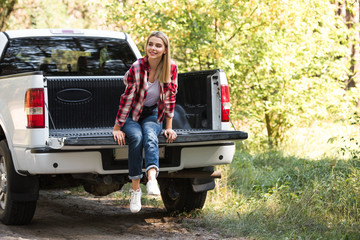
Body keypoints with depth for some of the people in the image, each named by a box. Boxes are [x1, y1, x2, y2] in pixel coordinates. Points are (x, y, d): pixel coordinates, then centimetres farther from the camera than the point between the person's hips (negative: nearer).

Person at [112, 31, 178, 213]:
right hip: (132, 115, -2)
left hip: (153, 115, 2)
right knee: (136, 137, -33)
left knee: (150, 137, -32)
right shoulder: (137, 68, -18)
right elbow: (127, 98, -15)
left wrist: (169, 128, -4)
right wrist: (117, 128, -14)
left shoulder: (171, 68, -9)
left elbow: (170, 98, -2)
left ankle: (152, 179, -55)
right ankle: (135, 189, -31)